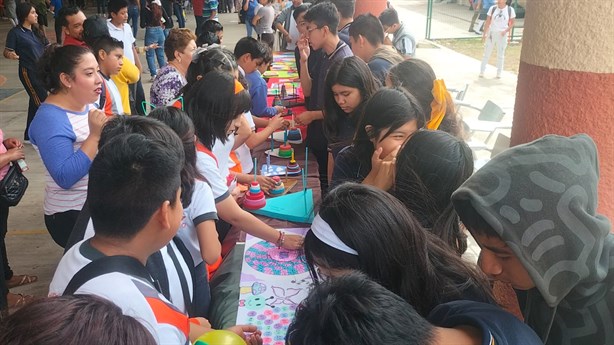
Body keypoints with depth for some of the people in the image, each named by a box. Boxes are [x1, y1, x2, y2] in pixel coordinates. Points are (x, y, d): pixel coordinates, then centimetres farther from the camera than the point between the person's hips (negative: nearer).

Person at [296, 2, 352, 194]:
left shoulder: (343, 60, -22)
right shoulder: (325, 55, 6)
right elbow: (308, 91, 9)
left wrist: (312, 115, -12)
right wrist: (304, 60, -3)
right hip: (319, 134, 9)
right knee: (325, 183, 23)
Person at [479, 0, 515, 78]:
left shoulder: (510, 10, -4)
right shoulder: (492, 8, -4)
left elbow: (512, 23, 1)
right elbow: (487, 22, -2)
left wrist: (506, 31, -15)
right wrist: (484, 34, -7)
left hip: (502, 35, 0)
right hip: (491, 33, 0)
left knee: (500, 54, 7)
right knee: (487, 52, 4)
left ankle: (499, 73, 16)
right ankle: (482, 71, 11)